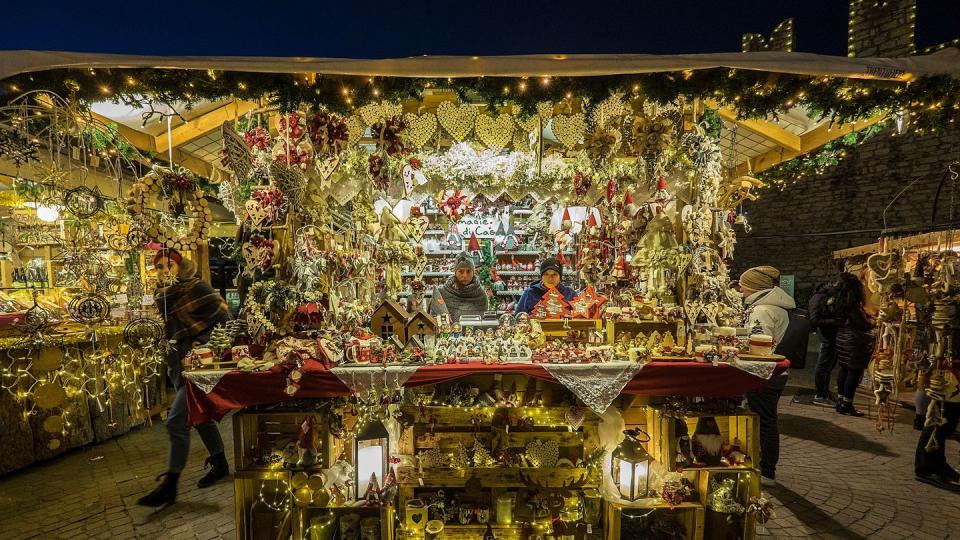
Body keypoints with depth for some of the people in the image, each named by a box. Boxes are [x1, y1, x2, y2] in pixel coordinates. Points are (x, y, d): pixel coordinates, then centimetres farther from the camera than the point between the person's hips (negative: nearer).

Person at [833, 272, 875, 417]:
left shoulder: (839, 300, 9)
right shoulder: (853, 303, -17)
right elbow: (862, 324, -16)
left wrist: (866, 317, 15)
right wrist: (873, 324, 4)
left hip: (841, 338, 9)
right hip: (854, 340, -9)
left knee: (844, 369, 14)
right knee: (854, 372, -2)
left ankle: (840, 401, 20)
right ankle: (847, 405, 1)